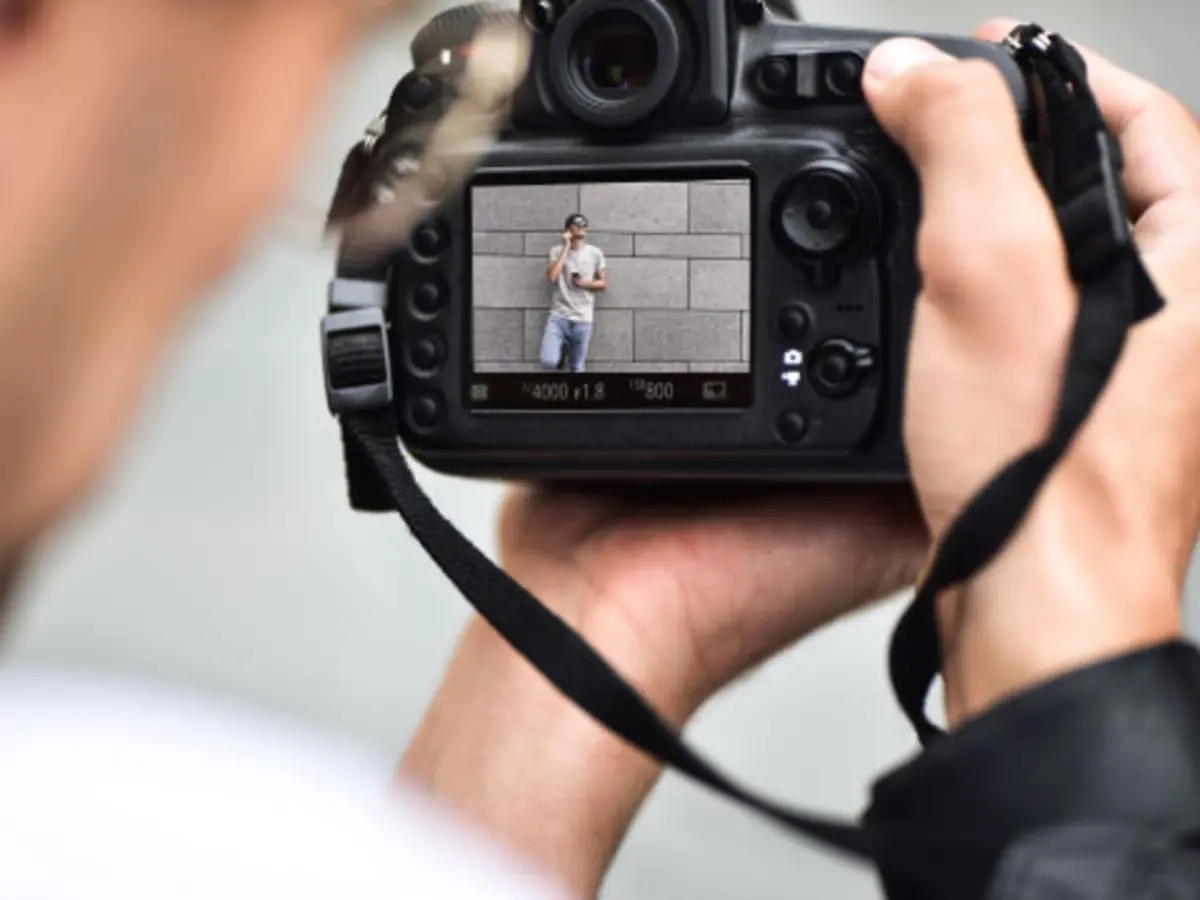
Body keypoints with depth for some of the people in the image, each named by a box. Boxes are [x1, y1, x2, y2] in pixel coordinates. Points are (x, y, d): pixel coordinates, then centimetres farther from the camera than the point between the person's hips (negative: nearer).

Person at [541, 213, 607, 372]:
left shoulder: (595, 253, 5)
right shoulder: (557, 250, 3)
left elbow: (603, 284, 10)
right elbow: (551, 277, -13)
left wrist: (584, 283, -10)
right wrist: (566, 247, -9)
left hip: (583, 318, 1)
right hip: (559, 315, -1)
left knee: (577, 369, 2)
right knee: (548, 361, -17)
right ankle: (561, 349, 18)